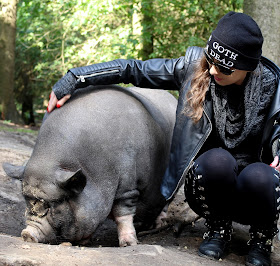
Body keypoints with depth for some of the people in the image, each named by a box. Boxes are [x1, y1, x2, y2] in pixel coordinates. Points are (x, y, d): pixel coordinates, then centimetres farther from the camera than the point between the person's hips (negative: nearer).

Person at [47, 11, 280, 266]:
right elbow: (133, 69, -2)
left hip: (253, 189, 0)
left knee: (258, 175, -36)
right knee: (218, 158, -34)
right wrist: (73, 80, -6)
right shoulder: (193, 68, -7)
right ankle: (218, 229, -3)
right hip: (207, 178, 1)